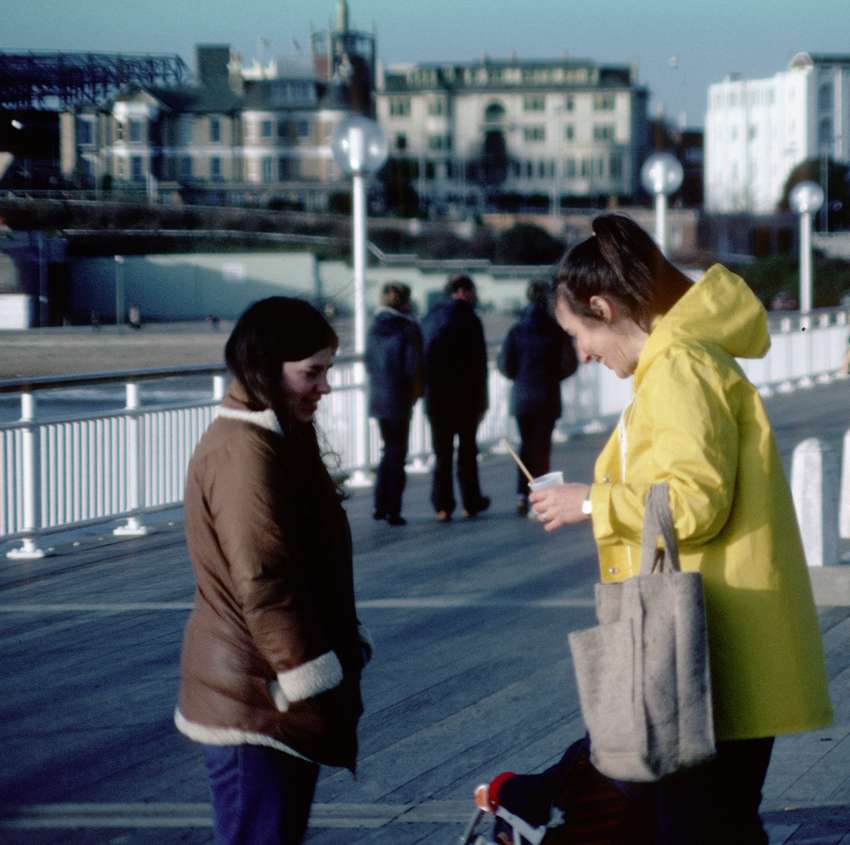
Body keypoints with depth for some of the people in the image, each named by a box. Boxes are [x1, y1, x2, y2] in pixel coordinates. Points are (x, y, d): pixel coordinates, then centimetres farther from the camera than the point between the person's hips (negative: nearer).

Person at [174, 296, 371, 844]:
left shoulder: (281, 439, 14)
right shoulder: (244, 453, -20)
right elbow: (262, 583, -24)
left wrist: (346, 648, 24)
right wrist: (308, 675, -22)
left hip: (279, 696, 10)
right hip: (257, 701, -10)